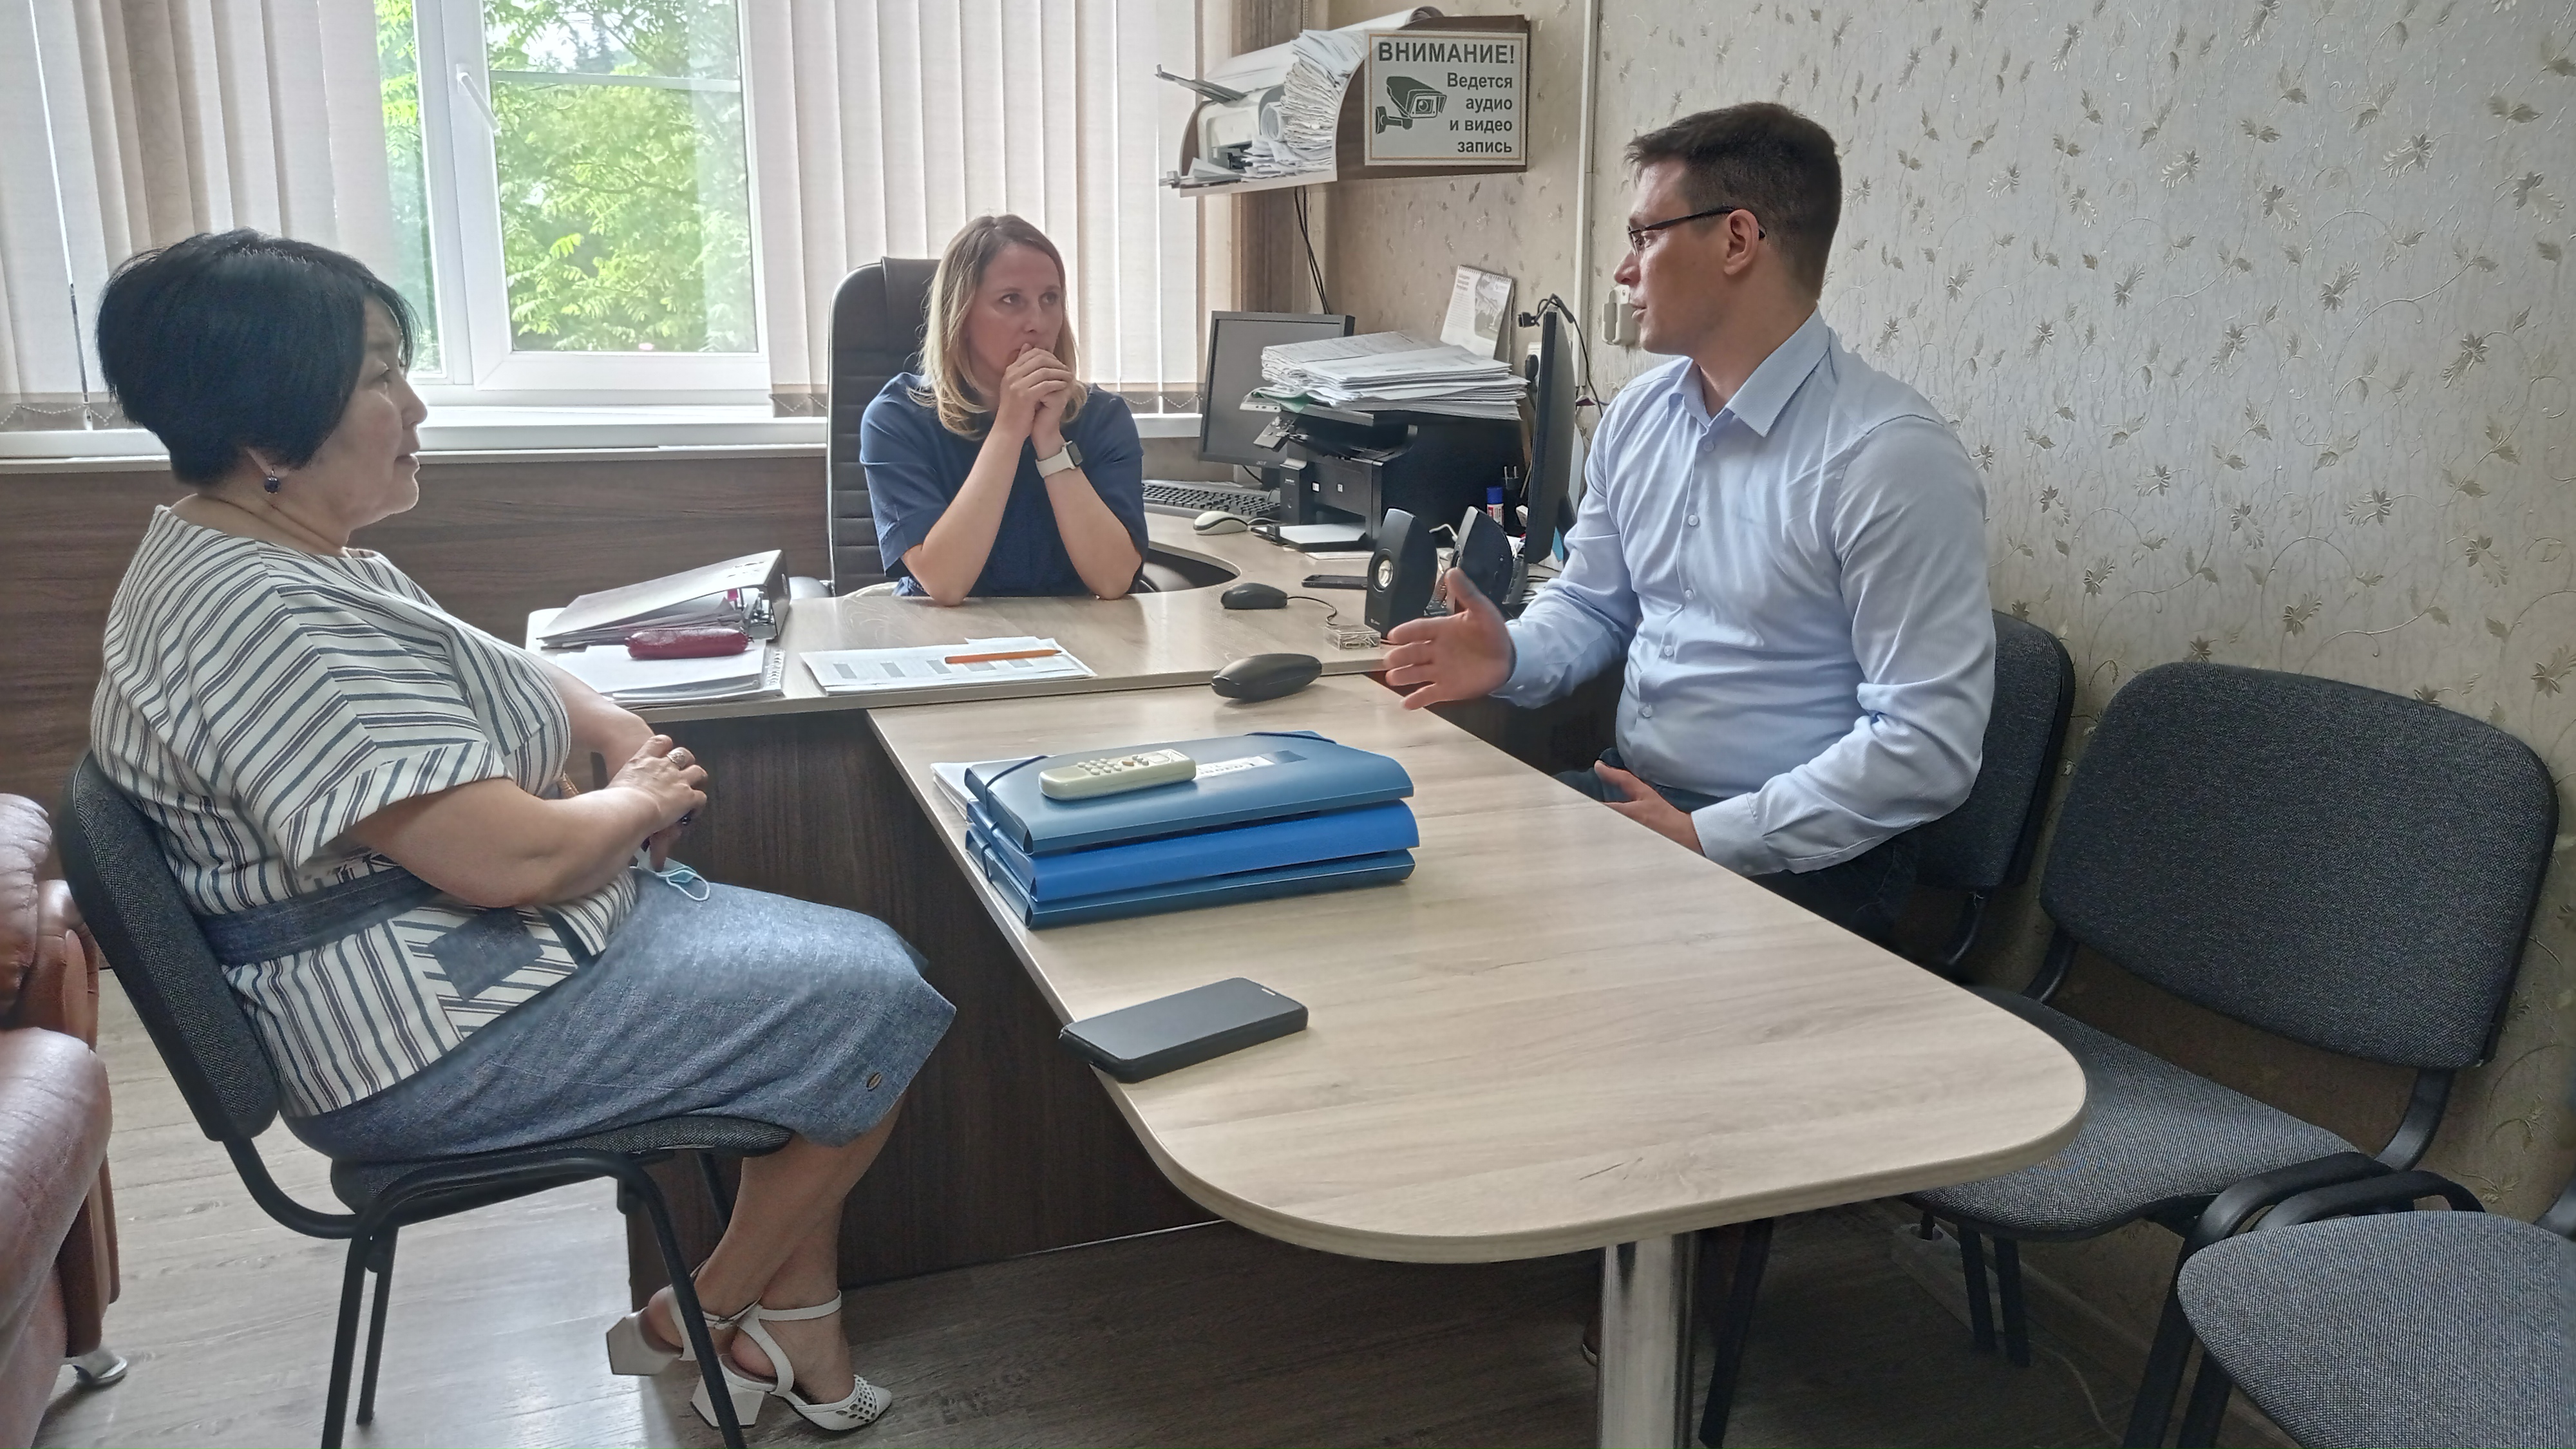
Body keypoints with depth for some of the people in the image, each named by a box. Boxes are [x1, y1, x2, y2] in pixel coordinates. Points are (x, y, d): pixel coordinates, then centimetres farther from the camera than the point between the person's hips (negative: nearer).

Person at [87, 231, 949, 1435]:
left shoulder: (261, 555, 9)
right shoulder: (266, 621, -26)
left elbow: (476, 668, 22)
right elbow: (512, 858, -30)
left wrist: (617, 729, 3)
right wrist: (644, 801, -9)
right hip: (442, 1038, -11)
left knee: (865, 960, 9)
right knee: (884, 1011, -9)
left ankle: (797, 1326, 16)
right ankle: (701, 1323, 11)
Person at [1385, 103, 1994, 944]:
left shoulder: (1891, 456, -17)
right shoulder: (1638, 417, 7)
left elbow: (1928, 744, -20)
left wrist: (1707, 838, -20)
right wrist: (1511, 656, -4)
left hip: (1794, 862, -7)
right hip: (1626, 801, 7)